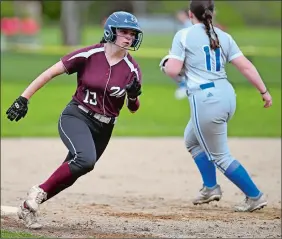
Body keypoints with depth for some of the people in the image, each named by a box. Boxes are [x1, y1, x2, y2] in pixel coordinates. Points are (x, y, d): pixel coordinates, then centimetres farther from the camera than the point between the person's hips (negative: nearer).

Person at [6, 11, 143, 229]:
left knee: (68, 175, 6)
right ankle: (39, 192, -15)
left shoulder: (132, 69, -3)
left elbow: (133, 109, 6)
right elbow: (50, 73, -6)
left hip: (103, 129, 4)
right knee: (86, 159, -31)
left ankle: (29, 207, 24)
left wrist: (134, 96, -18)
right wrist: (23, 99, -10)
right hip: (76, 118, -4)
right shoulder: (89, 55, -11)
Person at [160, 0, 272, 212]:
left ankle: (255, 196, 6)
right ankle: (210, 187, 28)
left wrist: (166, 64, 12)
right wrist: (264, 91, 4)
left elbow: (173, 71, -10)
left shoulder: (183, 36, -5)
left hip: (205, 100, -7)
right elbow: (246, 66, 1)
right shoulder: (223, 37, 9)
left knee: (220, 156, 7)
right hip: (227, 96, 7)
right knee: (192, 139, 30)